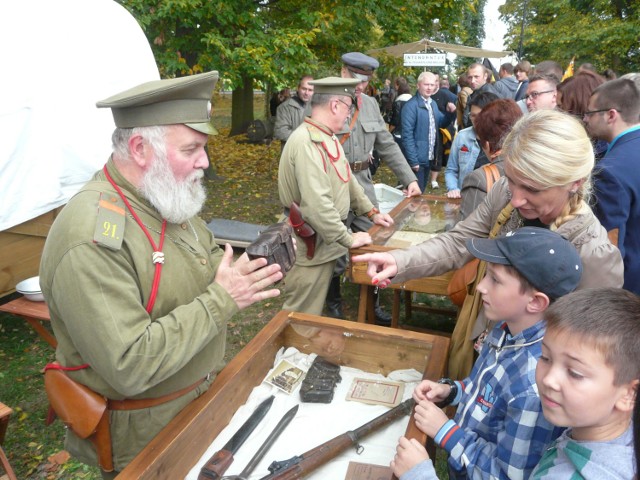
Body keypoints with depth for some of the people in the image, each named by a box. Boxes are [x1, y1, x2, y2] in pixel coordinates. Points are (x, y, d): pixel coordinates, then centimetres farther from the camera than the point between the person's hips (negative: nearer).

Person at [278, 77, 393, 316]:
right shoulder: (307, 142, -25)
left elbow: (346, 178, 20)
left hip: (328, 237, 10)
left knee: (315, 306, 22)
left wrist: (371, 212, 16)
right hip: (312, 241, -10)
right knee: (303, 313, 4)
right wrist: (348, 239, -22)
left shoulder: (327, 137, 9)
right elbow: (317, 203, -32)